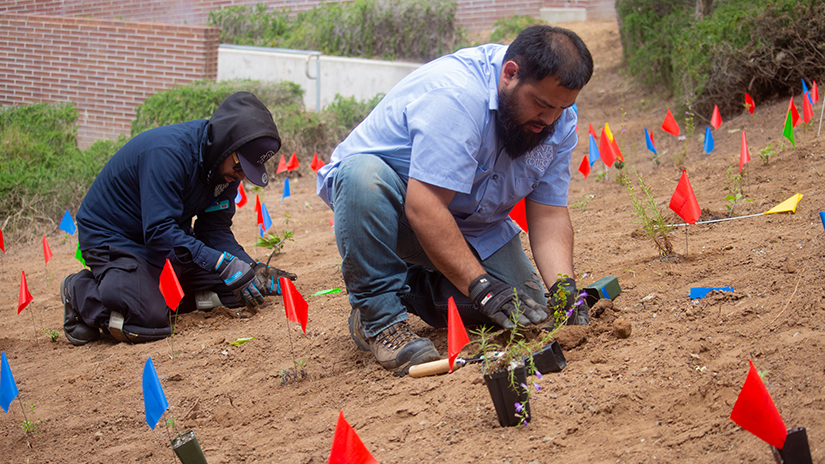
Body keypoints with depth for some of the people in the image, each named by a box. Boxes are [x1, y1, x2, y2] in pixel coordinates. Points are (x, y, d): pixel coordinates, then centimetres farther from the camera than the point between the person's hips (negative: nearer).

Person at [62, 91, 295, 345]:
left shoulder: (227, 166, -6)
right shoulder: (168, 152, -32)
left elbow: (215, 229, -1)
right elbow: (159, 231, -35)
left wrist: (253, 268, -18)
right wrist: (224, 265, -40)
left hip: (171, 237, 8)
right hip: (112, 237, -8)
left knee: (234, 290, -6)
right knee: (148, 323, -29)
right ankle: (82, 292, -2)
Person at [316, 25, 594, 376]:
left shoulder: (558, 121, -9)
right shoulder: (456, 95, -34)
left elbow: (549, 215, -10)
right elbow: (423, 208, -38)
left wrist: (563, 287, -27)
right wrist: (481, 287, -40)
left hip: (470, 226, 7)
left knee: (527, 312, -9)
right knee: (364, 174, -40)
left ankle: (414, 288, 16)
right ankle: (378, 315, -24)